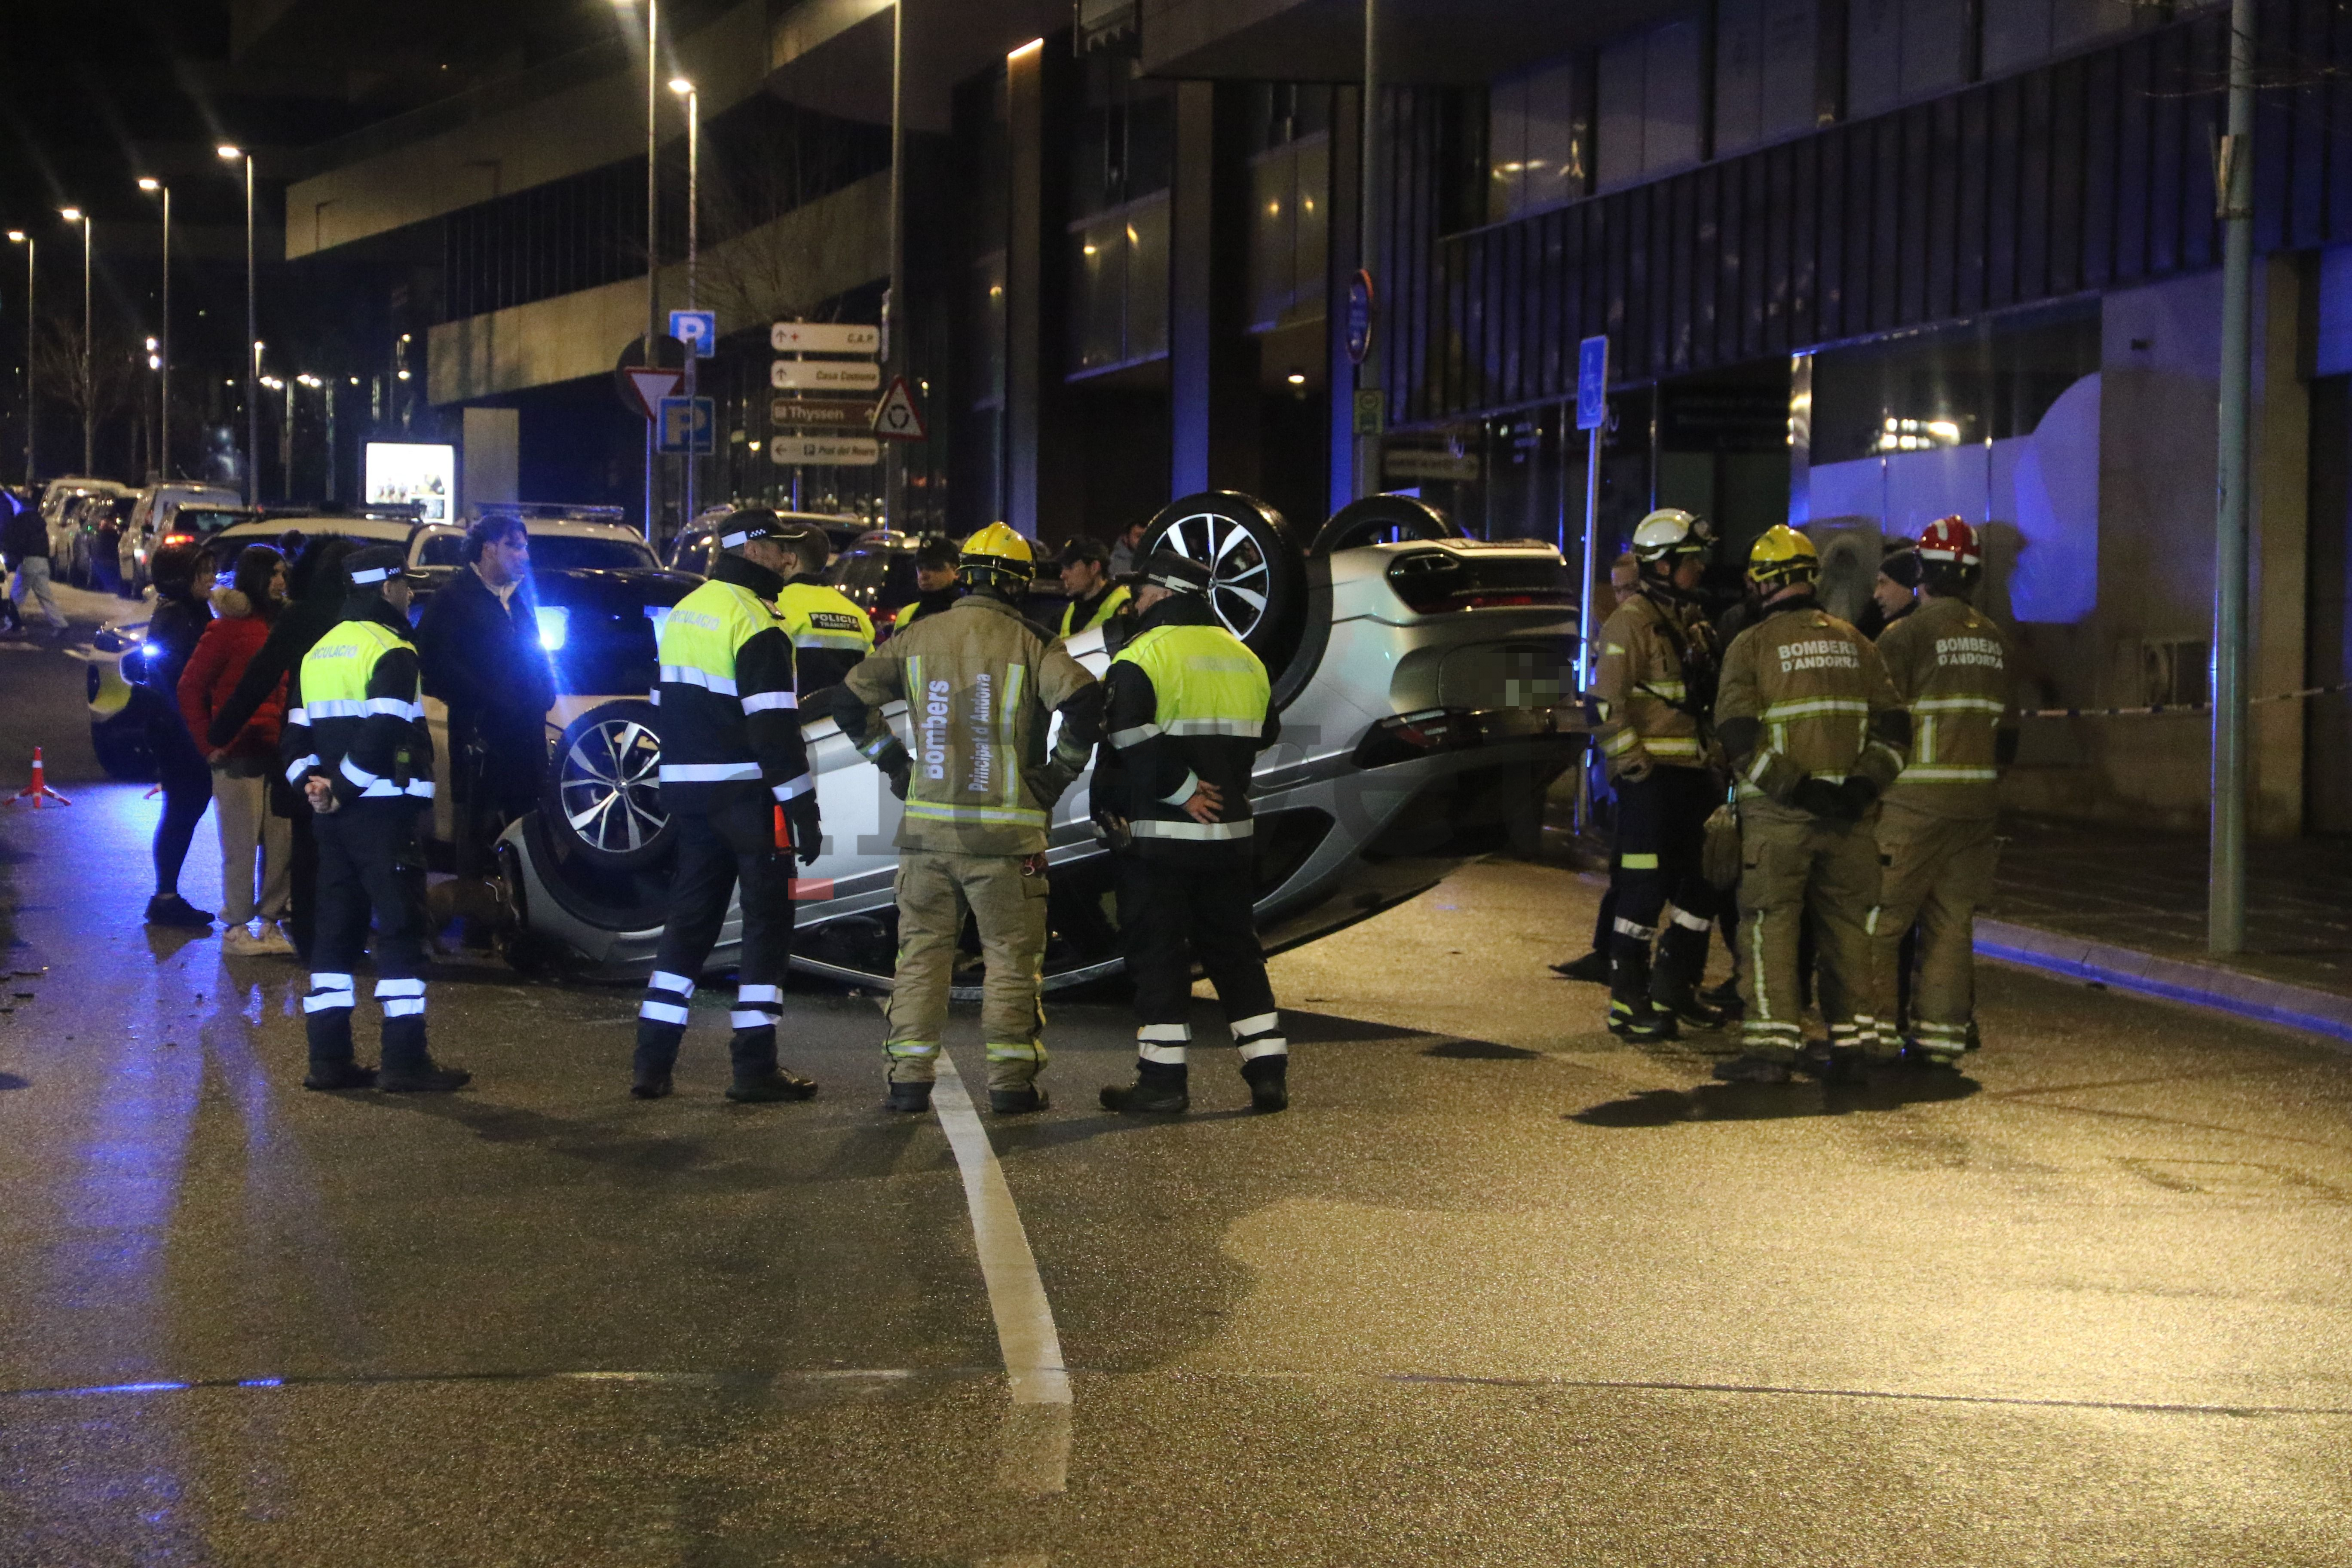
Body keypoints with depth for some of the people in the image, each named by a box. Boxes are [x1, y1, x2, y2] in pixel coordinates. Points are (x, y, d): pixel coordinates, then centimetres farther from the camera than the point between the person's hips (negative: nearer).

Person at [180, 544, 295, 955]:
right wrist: (210, 743, -7)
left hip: (276, 752, 6)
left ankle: (270, 924, 16)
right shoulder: (228, 628, -6)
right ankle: (236, 929, 8)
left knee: (282, 841, 6)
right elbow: (190, 688, -5)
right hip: (239, 754, -6)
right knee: (242, 845, -2)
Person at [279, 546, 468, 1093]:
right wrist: (343, 789, -15)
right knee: (401, 929, -5)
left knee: (337, 928, 11)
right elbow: (382, 735, -21)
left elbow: (297, 733, 14)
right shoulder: (392, 652, -10)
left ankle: (328, 1058, 12)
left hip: (335, 815, 8)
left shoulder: (319, 652, 18)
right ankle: (405, 1061, -7)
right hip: (382, 811, -8)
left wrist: (312, 782, 1)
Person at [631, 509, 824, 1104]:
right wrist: (804, 810, -16)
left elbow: (667, 708, 19)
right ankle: (755, 1067, -1)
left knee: (690, 919, 12)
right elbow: (774, 728, -19)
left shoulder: (684, 611, 14)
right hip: (746, 792, -8)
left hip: (688, 787, 8)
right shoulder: (754, 620, -14)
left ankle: (652, 1061, 11)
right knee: (767, 921, -1)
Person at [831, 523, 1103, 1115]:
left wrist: (895, 765, 14)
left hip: (926, 822, 3)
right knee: (1010, 956, 6)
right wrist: (1060, 773, -8)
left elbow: (851, 700, 11)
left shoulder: (918, 638, 6)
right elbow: (1085, 702, -20)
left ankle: (909, 1080, 9)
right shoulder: (1031, 645, -6)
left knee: (922, 950, 10)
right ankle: (1010, 1082, 8)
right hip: (1006, 830, -3)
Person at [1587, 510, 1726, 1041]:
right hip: (1651, 777, -9)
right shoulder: (1633, 622, -11)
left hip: (1693, 773, 9)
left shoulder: (1692, 623, 17)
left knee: (1707, 882, 12)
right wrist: (1635, 765, -18)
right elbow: (1607, 705, -17)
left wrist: (1713, 758, 17)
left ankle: (1673, 988, 25)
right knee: (1644, 891, -6)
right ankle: (1628, 1005, 2)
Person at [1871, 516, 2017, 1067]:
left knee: (1882, 918, -1)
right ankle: (1940, 1034, 10)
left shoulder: (1905, 635, -8)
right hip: (1978, 801, 6)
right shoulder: (1995, 639, 12)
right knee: (1952, 920, 10)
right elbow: (2009, 728, 14)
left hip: (1916, 799, -6)